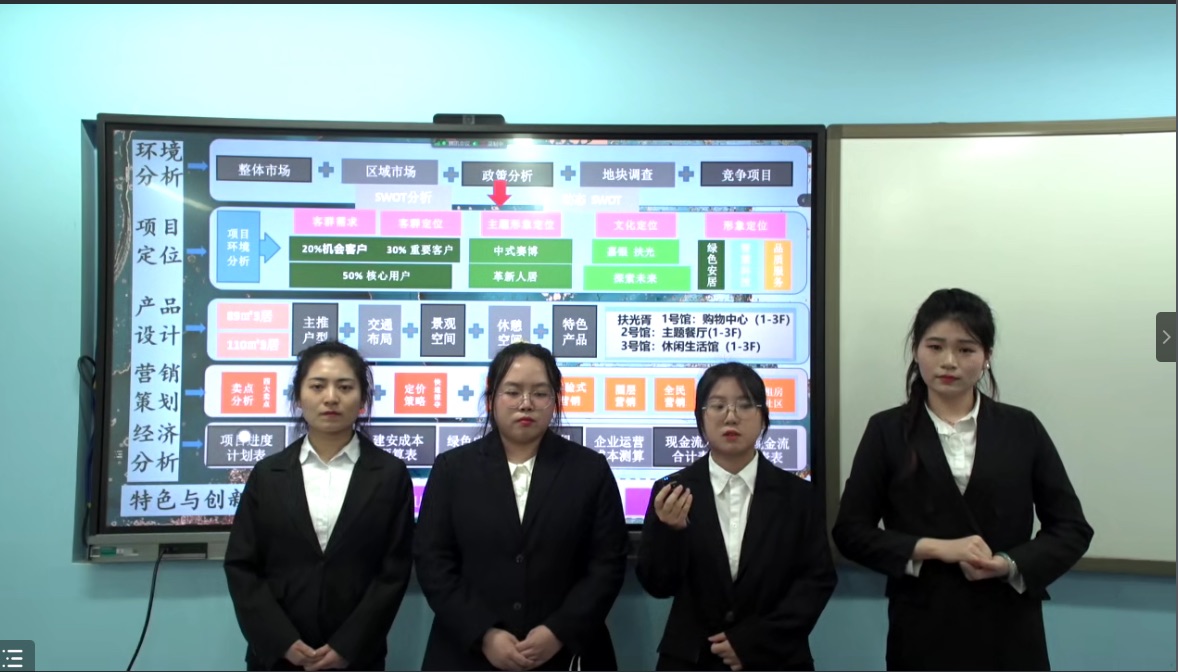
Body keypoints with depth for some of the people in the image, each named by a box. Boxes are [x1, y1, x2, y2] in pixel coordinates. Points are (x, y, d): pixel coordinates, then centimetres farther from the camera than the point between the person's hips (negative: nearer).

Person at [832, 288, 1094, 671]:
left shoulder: (1022, 428, 2)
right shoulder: (887, 430, -2)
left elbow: (1072, 528, 4)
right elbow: (850, 532, -3)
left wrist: (1011, 565, -12)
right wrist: (933, 548, -15)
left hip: (1009, 634, 1)